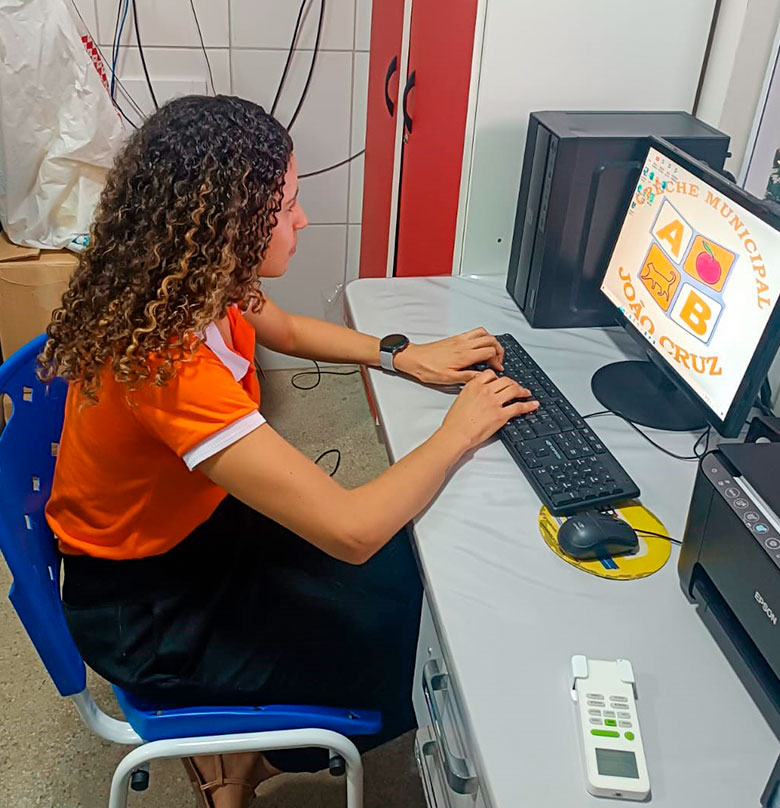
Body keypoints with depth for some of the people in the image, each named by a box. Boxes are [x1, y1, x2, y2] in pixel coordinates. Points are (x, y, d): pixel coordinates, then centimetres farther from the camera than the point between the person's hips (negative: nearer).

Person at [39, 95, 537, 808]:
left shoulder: (199, 289, -11)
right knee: (397, 653, -2)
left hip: (197, 523, 8)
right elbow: (353, 530, -38)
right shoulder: (166, 361, -37)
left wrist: (405, 356, -1)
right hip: (142, 606, -8)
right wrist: (458, 434, -21)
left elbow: (289, 330, 13)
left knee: (416, 569, 8)